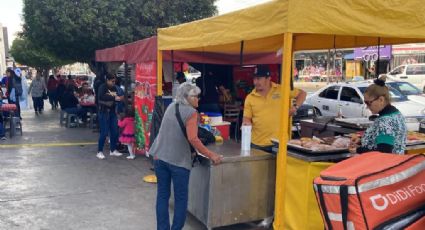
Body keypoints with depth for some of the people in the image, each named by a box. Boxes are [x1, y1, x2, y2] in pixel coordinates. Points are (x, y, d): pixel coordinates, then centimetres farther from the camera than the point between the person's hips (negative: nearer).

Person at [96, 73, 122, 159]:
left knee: (114, 131, 8)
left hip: (112, 111, 7)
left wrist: (119, 98, -7)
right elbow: (101, 97, -26)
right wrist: (113, 97, -32)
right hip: (104, 111, -7)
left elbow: (116, 98, 17)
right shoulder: (102, 87, -9)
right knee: (104, 132, -6)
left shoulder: (114, 88, 10)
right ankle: (99, 152, 4)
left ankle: (113, 150, 20)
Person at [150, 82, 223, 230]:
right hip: (178, 160, -6)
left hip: (160, 157, 7)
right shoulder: (191, 112, -12)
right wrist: (210, 155, -17)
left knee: (162, 195, 12)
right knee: (181, 199, 5)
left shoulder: (171, 107, 10)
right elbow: (193, 139, -21)